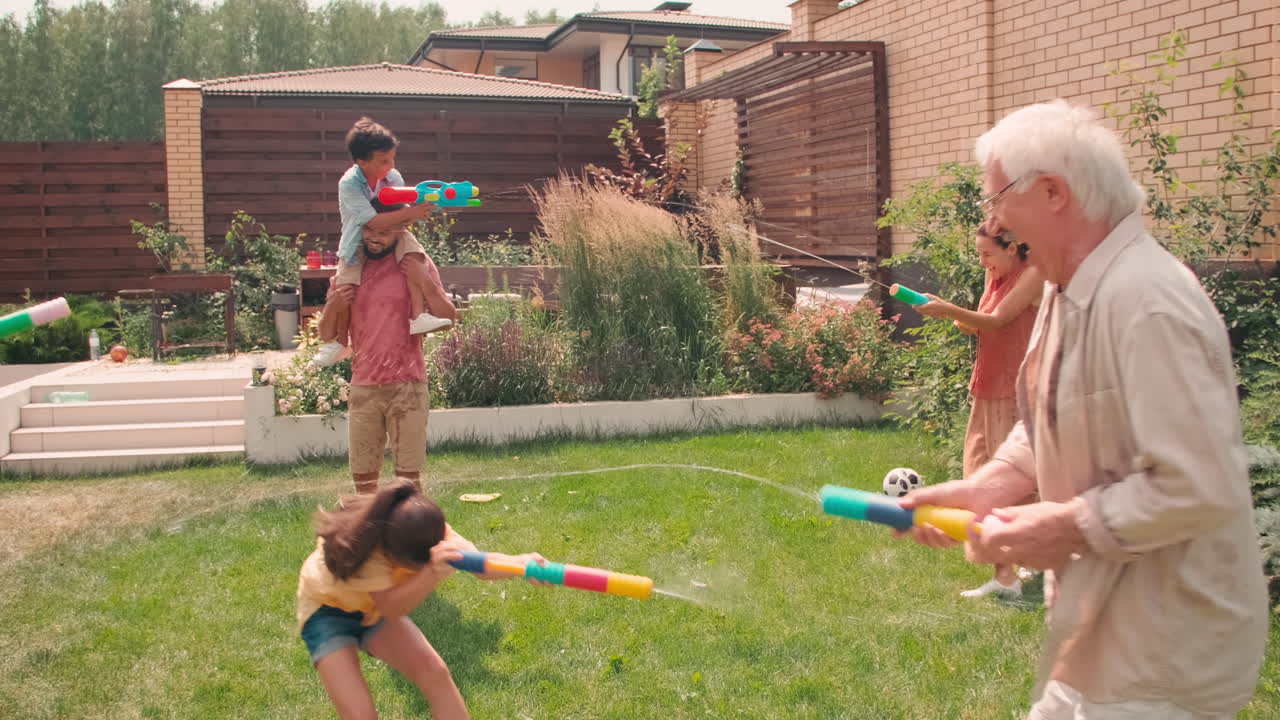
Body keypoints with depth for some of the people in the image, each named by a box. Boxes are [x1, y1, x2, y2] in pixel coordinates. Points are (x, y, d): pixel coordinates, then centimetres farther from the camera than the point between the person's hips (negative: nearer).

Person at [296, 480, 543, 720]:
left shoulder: (423, 530, -25)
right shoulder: (358, 545, -38)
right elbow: (392, 610, -43)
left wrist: (520, 562, -58)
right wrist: (432, 573, -60)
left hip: (374, 608, 4)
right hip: (327, 610, -4)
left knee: (434, 672, -16)